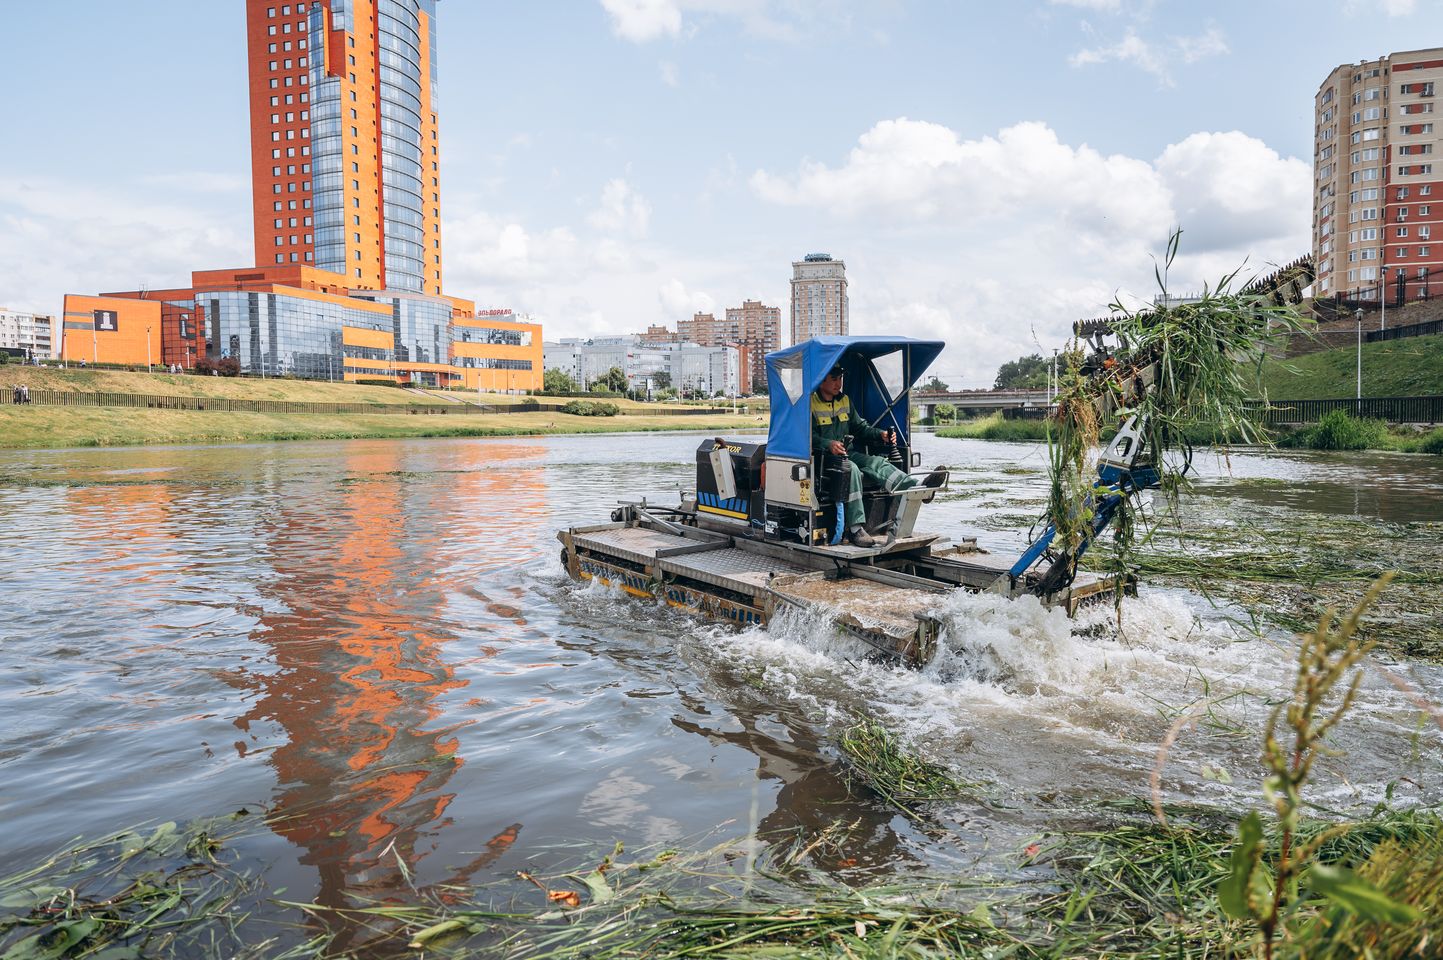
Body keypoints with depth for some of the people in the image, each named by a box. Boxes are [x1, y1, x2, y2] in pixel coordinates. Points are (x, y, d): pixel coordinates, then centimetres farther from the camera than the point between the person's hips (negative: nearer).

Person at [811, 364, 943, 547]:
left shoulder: (845, 401, 18)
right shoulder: (811, 403, -5)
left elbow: (859, 427, 17)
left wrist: (881, 435, 0)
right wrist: (829, 444, -33)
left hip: (845, 452, 7)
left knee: (875, 463, -19)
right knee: (852, 469, -34)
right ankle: (855, 529, -40)